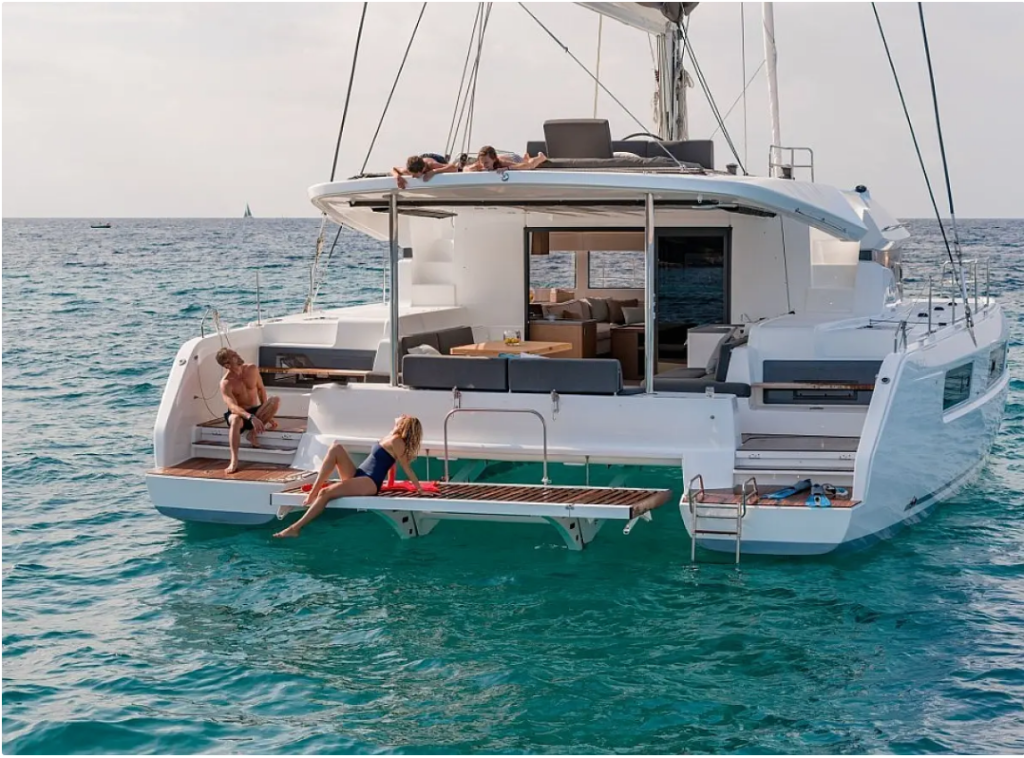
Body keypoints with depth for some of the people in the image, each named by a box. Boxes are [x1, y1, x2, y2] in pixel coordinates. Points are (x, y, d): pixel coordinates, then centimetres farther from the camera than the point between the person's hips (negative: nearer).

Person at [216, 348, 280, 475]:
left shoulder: (252, 369, -3)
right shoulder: (226, 383, -19)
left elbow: (261, 390, 9)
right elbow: (232, 407, -31)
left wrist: (267, 414, 4)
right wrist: (251, 417, -48)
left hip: (256, 412, 4)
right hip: (239, 414, -4)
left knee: (276, 401, -24)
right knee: (235, 419, -42)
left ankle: (254, 433, -16)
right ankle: (234, 462, -43)